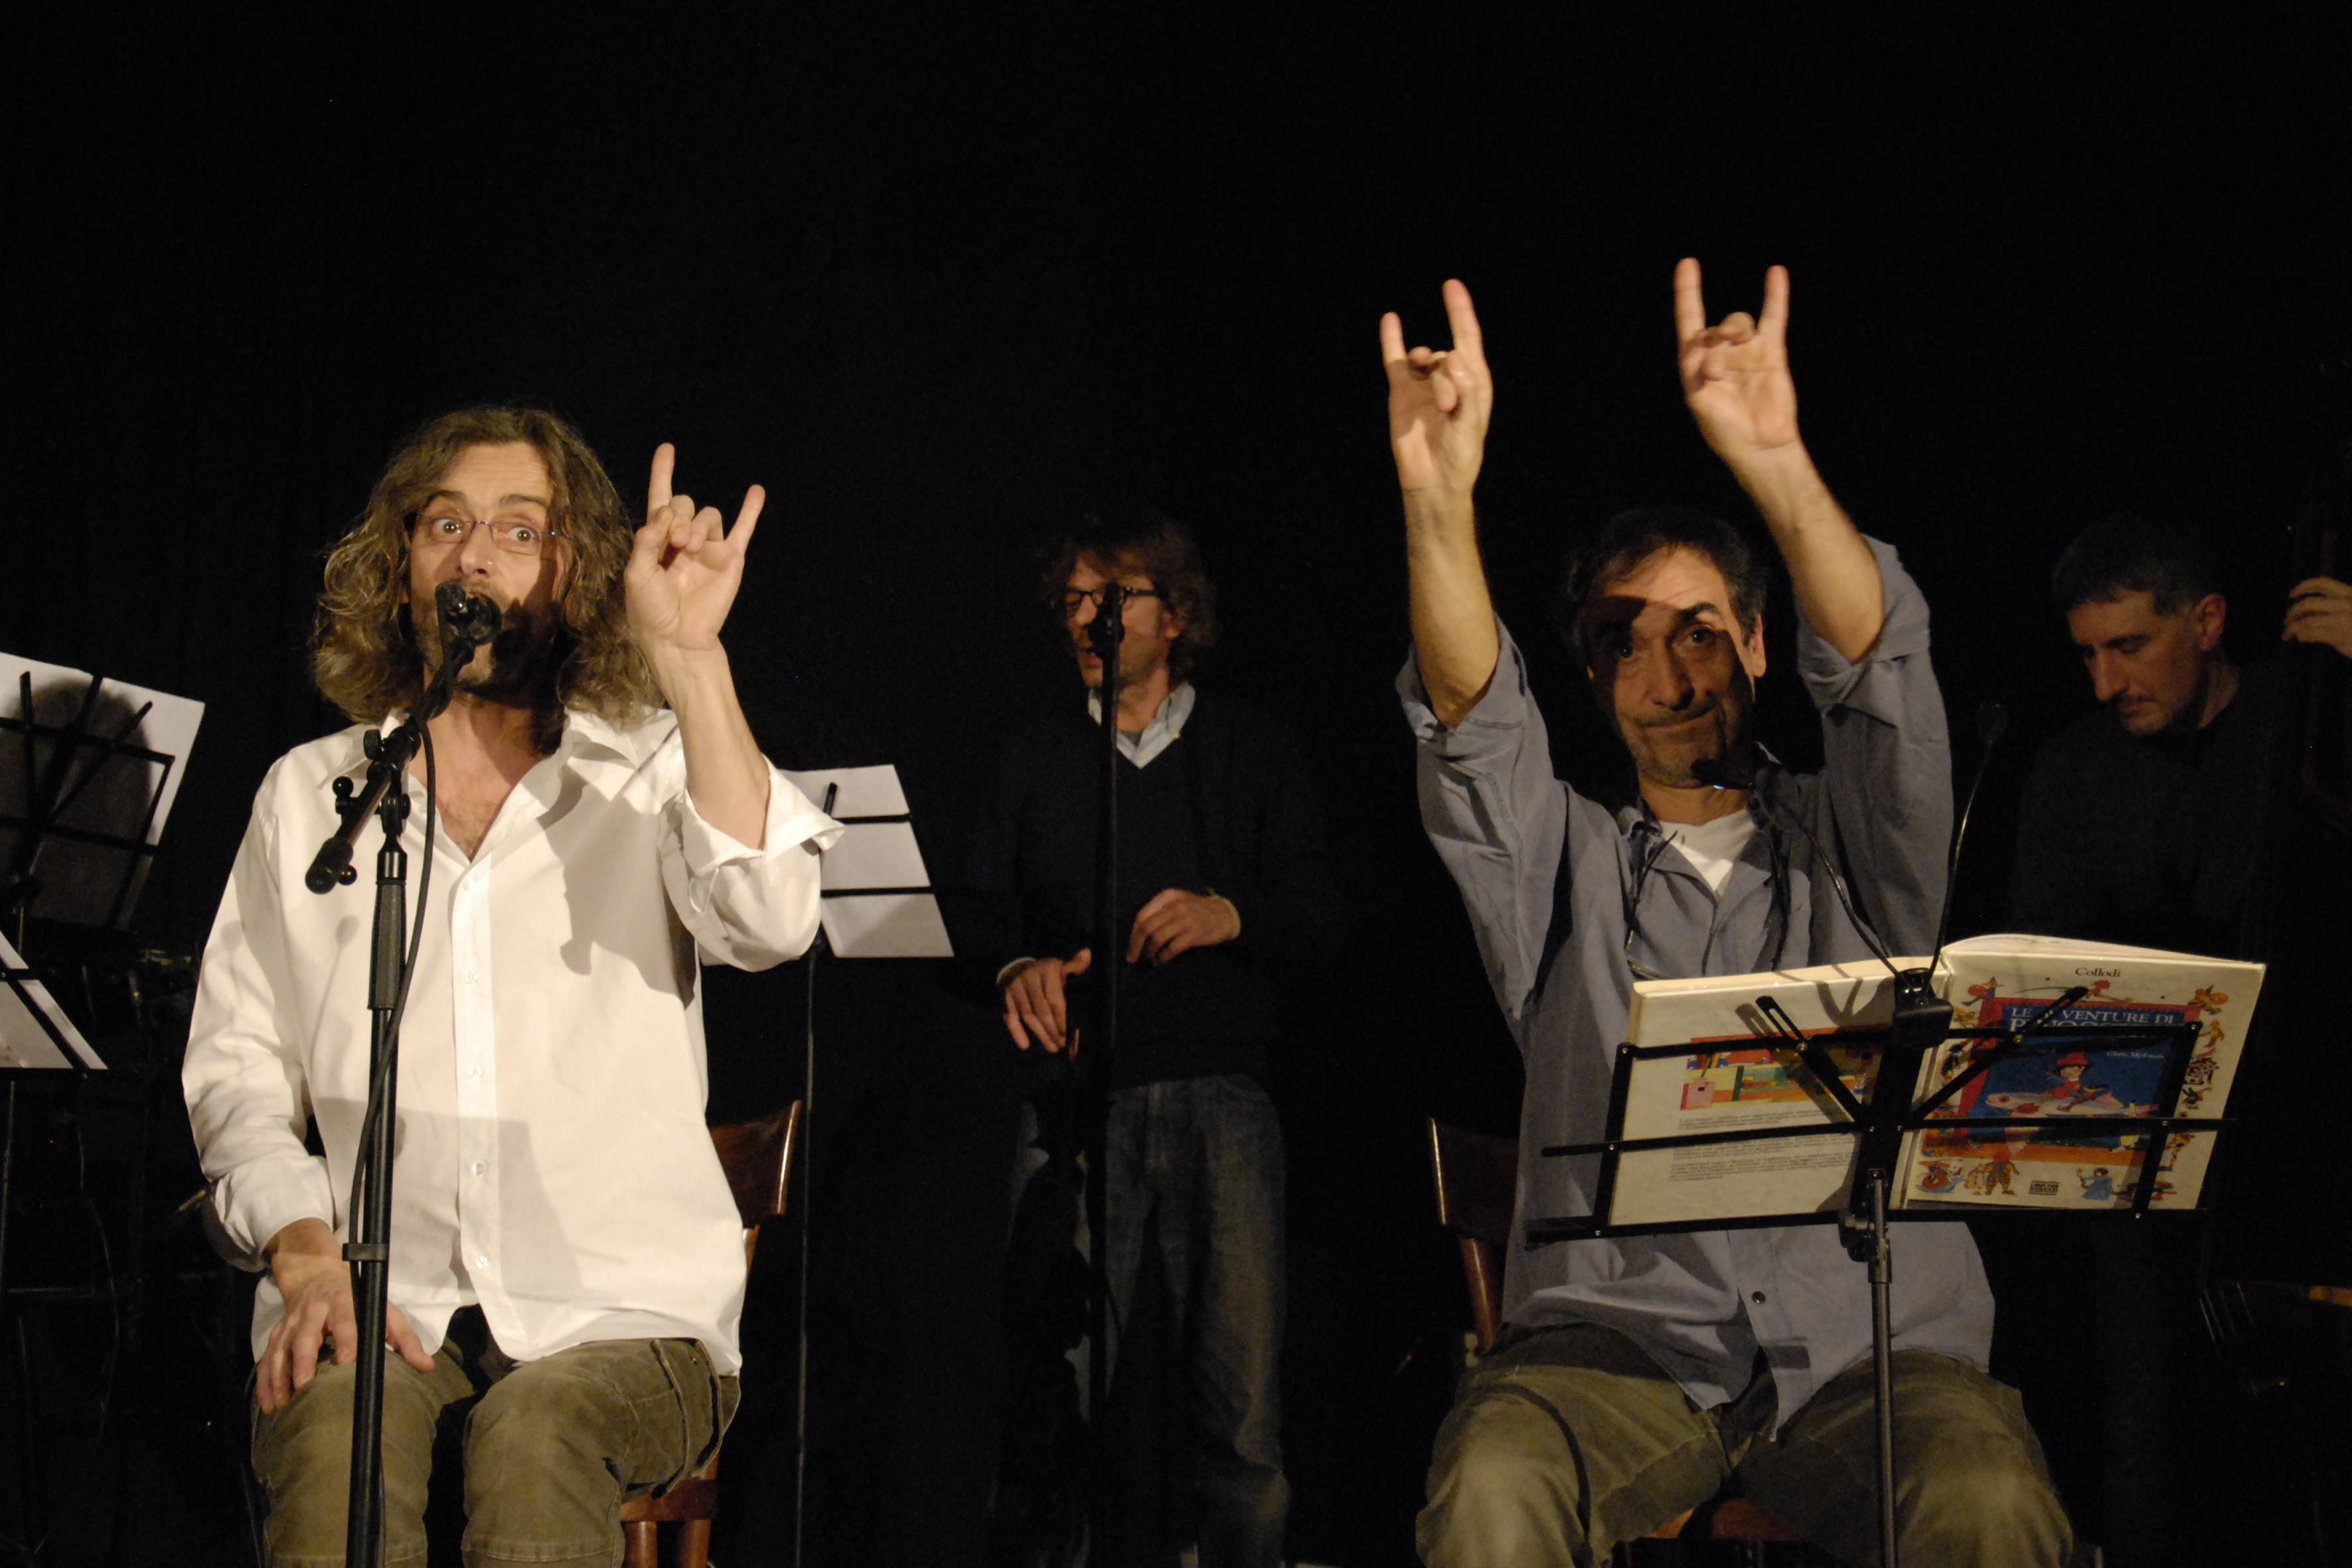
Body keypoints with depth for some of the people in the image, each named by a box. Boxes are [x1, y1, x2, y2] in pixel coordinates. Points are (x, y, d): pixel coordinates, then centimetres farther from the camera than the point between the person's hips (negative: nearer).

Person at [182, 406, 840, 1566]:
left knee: (535, 1434, -34)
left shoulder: (653, 770, 10)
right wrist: (307, 1252, -7)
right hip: (378, 1297, 1)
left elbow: (765, 920, -13)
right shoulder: (307, 794, 16)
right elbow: (235, 1068, 11)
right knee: (338, 1432, -33)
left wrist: (690, 655, -17)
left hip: (622, 1310, -1)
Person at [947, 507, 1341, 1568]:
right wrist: (1017, 965, -9)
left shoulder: (1253, 749, 13)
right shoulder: (1035, 756, 18)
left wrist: (1230, 917, -13)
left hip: (1222, 1095, -1)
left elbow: (1318, 909, 6)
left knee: (1245, 1394, -8)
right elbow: (978, 907, 13)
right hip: (1082, 1095, 2)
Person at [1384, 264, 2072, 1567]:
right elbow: (1475, 729, -5)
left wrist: (1779, 469, -24)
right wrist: (1438, 496, -24)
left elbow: (1880, 679, -5)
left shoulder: (1849, 847, 15)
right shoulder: (1568, 864, 15)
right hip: (1623, 1339, 0)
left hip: (1870, 1343, 0)